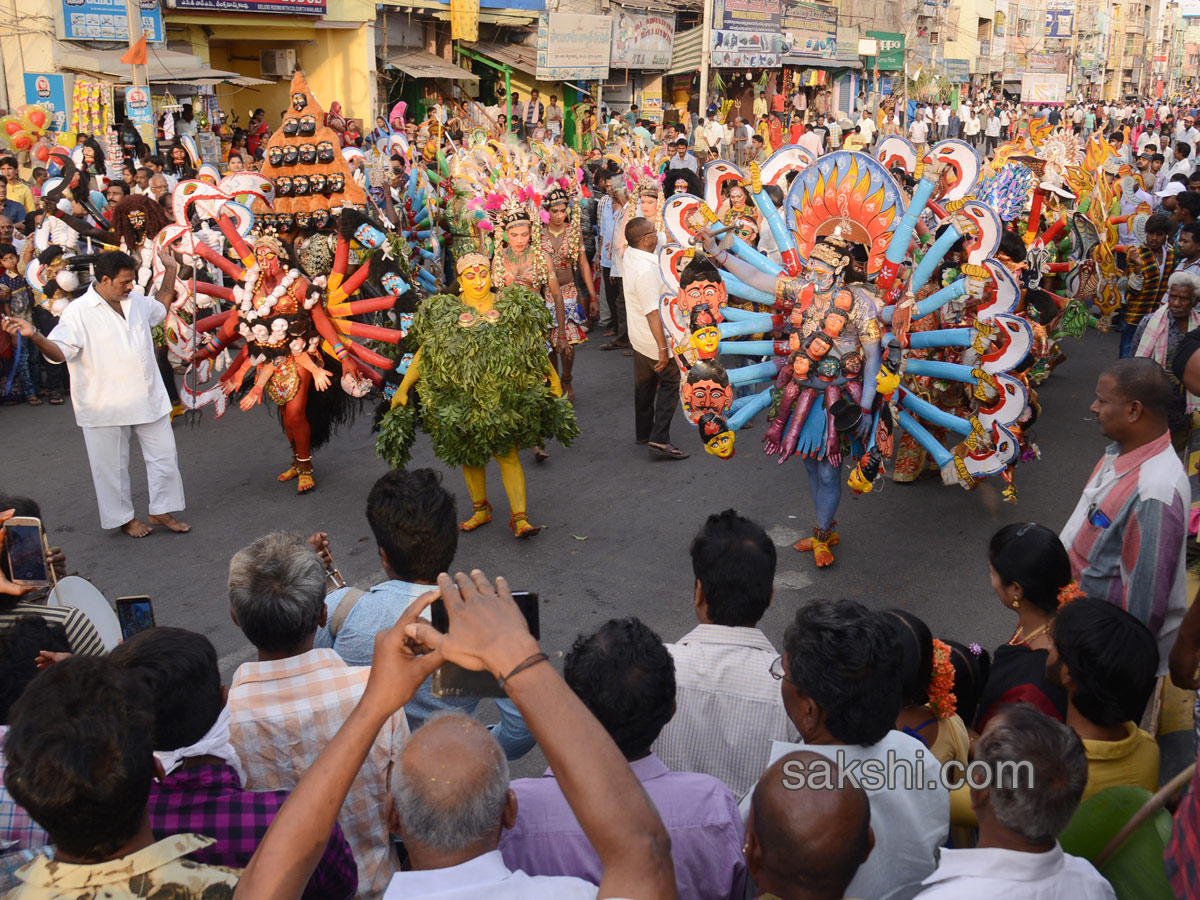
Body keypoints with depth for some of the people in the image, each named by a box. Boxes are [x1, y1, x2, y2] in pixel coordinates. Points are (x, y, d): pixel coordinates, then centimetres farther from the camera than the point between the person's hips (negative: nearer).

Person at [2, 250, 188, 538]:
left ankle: (161, 510, 27)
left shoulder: (137, 300, 5)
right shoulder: (78, 312, -14)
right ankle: (124, 517, 27)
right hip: (106, 406, -5)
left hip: (148, 399, 5)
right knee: (113, 465, 9)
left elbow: (161, 308, 27)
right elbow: (59, 352, -19)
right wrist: (33, 336, -38)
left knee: (164, 456, 11)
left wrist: (170, 270, 22)